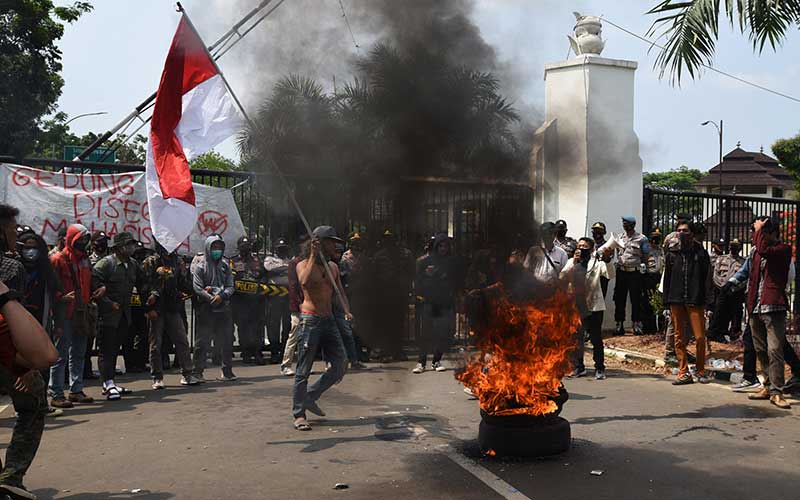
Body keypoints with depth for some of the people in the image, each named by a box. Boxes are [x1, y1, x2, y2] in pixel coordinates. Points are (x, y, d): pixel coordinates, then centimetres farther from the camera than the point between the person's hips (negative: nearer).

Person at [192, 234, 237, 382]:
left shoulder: (225, 265, 12)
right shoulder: (201, 266, -1)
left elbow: (230, 286, 5)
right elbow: (197, 289, -9)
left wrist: (221, 296, -14)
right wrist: (211, 299, -16)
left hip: (224, 309, 4)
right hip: (206, 310, -4)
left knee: (227, 341, 7)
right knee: (202, 342, -2)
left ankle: (227, 371, 16)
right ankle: (198, 372, 6)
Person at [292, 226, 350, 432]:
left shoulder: (333, 267, 14)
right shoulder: (303, 265, -5)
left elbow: (340, 292, 15)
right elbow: (305, 282, -26)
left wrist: (347, 311, -4)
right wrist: (314, 255, -21)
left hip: (329, 320, 7)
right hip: (310, 320, -6)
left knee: (340, 367, 2)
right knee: (303, 371, -1)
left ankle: (310, 397, 21)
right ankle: (299, 413, 9)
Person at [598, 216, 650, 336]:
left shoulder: (641, 238, 1)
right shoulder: (618, 237, 11)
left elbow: (645, 256, 2)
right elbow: (608, 250, 4)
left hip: (635, 272, -3)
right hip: (621, 272, 3)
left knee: (636, 299, -1)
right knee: (619, 299, 4)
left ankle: (636, 324, 6)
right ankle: (619, 325, 10)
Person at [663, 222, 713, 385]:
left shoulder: (700, 253, 4)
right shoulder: (671, 254, 11)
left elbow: (707, 278, 1)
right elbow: (667, 279, 12)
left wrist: (707, 301, -6)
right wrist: (667, 302, 6)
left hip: (695, 301, -2)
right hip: (676, 301, 3)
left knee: (700, 337, -3)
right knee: (679, 338, 4)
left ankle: (701, 371, 12)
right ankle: (684, 372, 10)